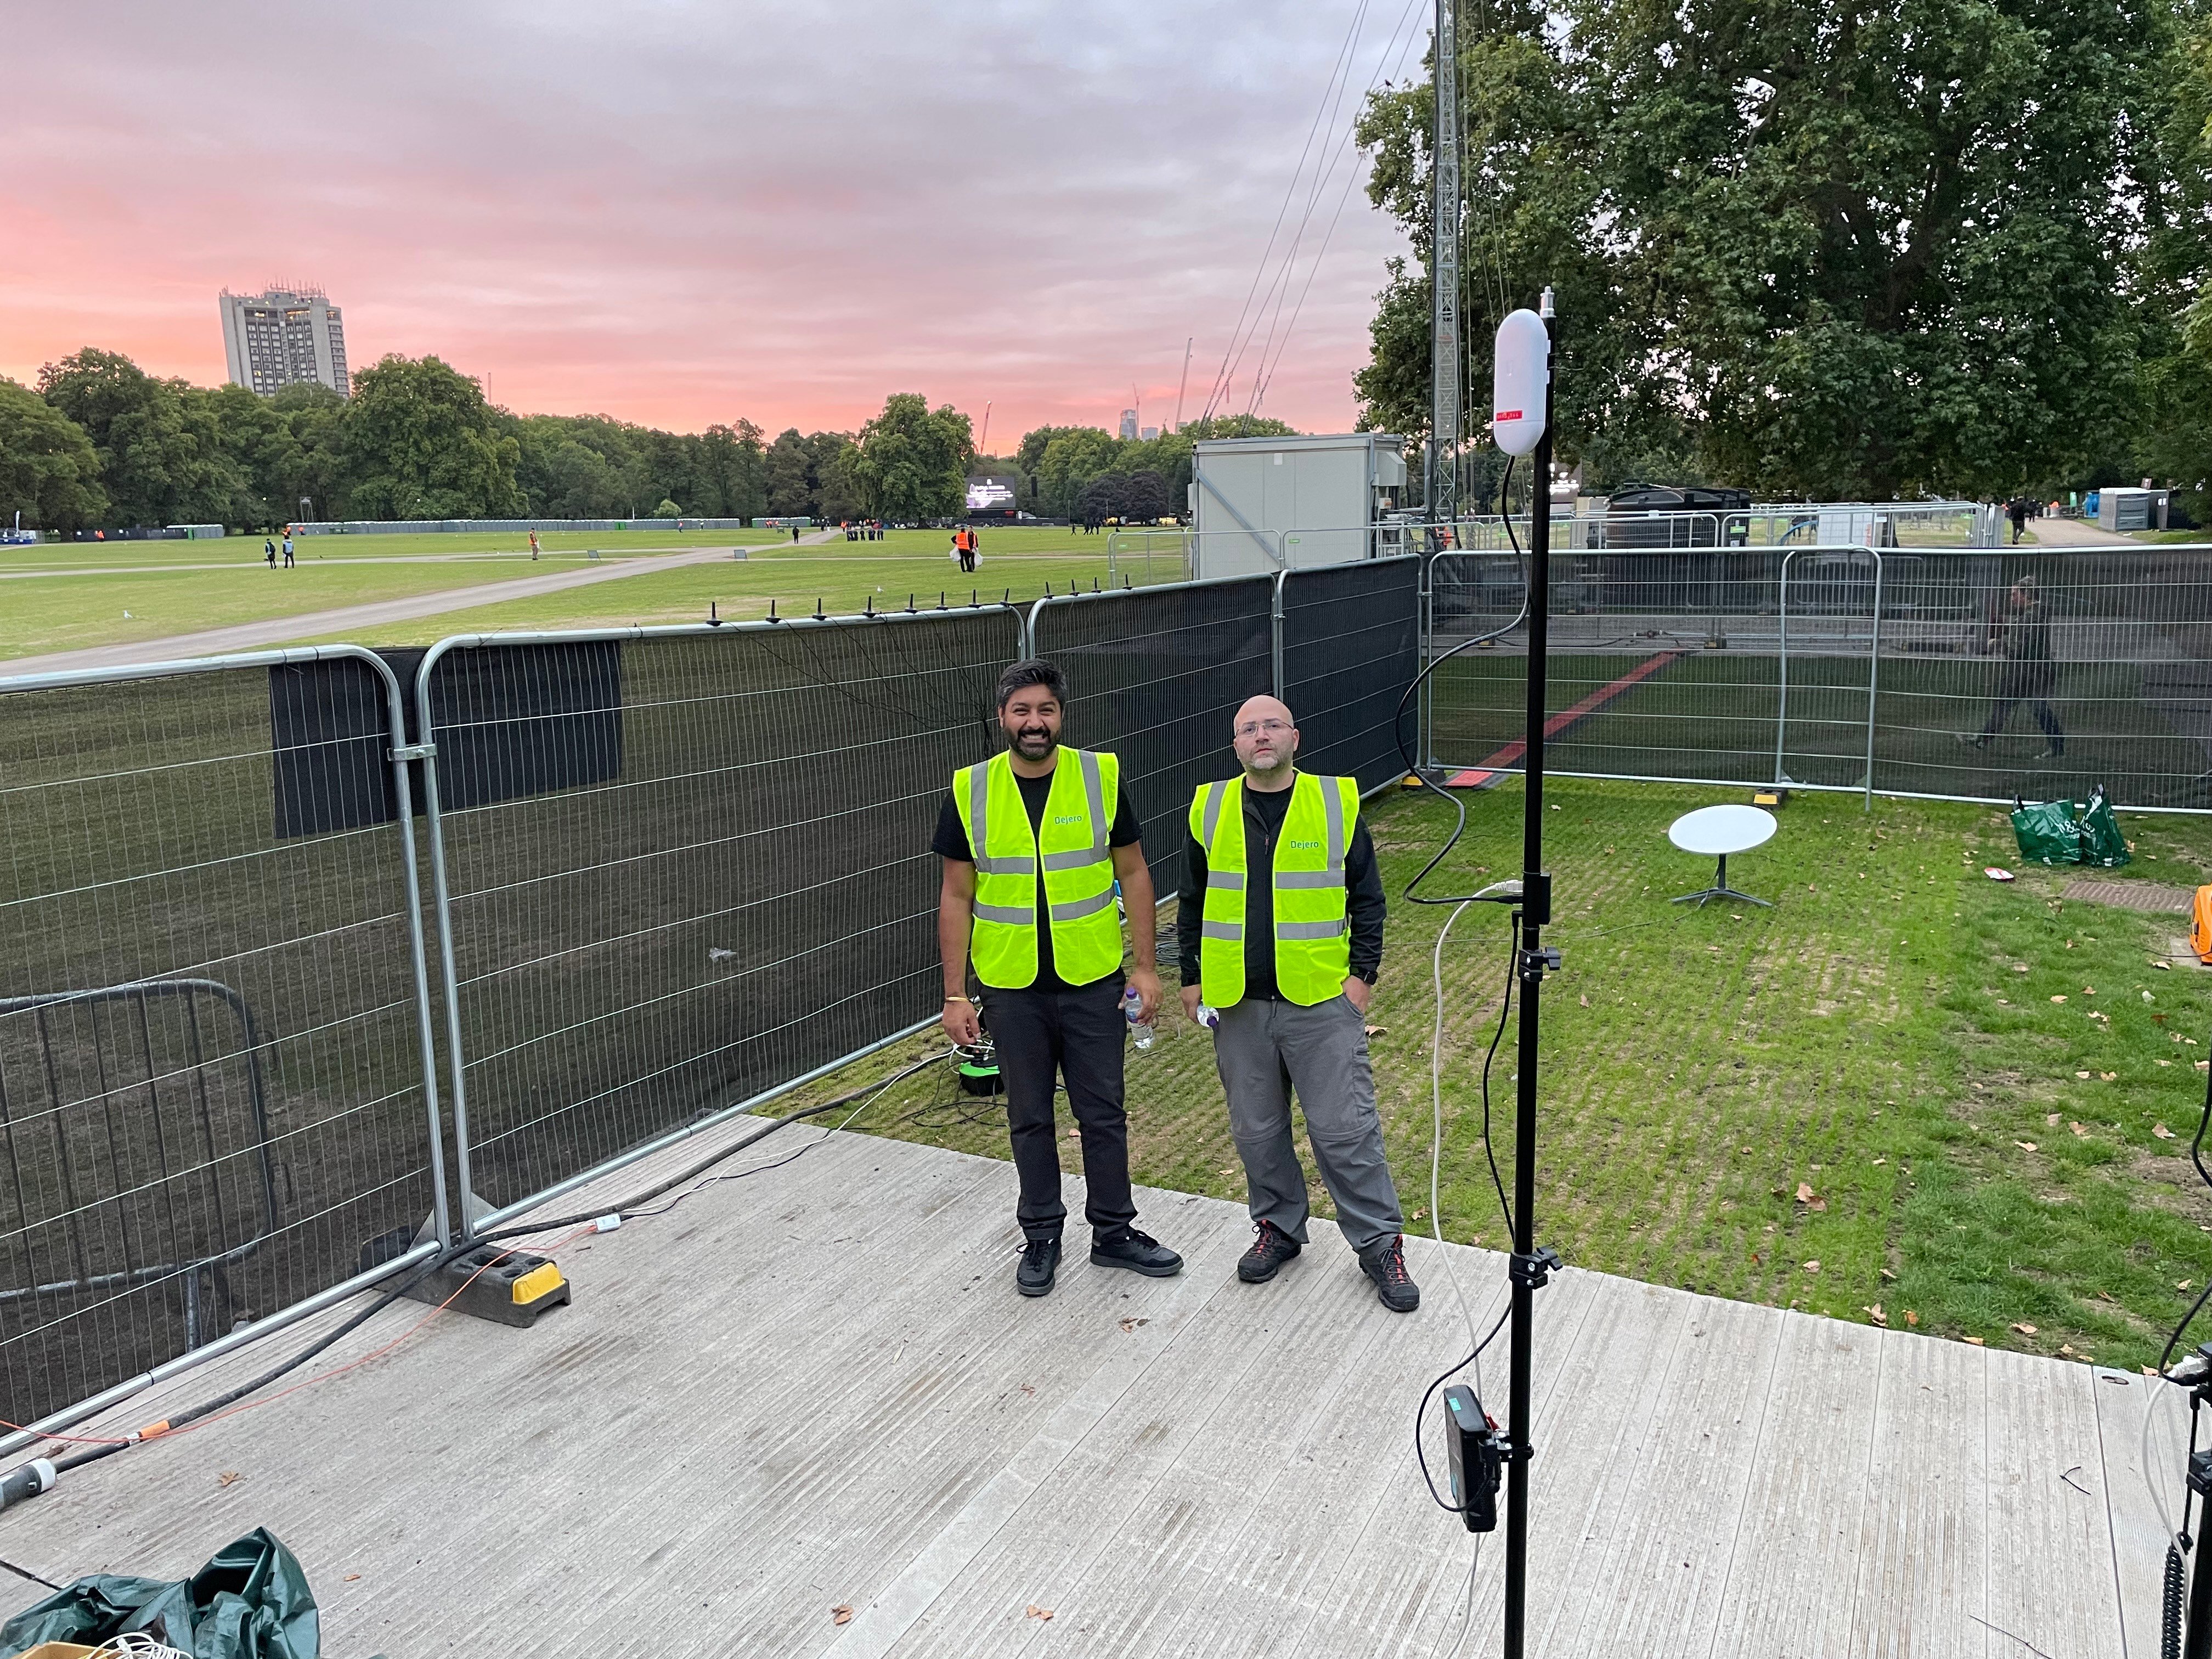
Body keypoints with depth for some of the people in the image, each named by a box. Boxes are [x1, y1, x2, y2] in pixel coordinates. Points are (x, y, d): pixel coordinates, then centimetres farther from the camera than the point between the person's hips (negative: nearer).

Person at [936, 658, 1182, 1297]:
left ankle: (1113, 1232, 29)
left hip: (1093, 981, 0)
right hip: (1013, 987, 0)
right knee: (1030, 1119, 14)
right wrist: (955, 995, -4)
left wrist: (1145, 965, -3)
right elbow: (956, 898, -2)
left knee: (1104, 1114, 11)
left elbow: (1134, 874, 1)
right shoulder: (969, 793, -5)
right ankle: (1041, 1236, 31)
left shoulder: (1101, 778, -6)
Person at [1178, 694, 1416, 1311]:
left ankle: (1380, 1244, 16)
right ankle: (1278, 1227, 33)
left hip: (1323, 1004, -2)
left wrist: (1363, 975, -3)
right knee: (1256, 1131, 13)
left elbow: (1367, 898, 3)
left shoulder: (1337, 803, -2)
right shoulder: (1209, 810, 3)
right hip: (1239, 1006, 3)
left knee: (1345, 1131, 1)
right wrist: (1192, 977, 9)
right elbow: (1192, 903, 13)